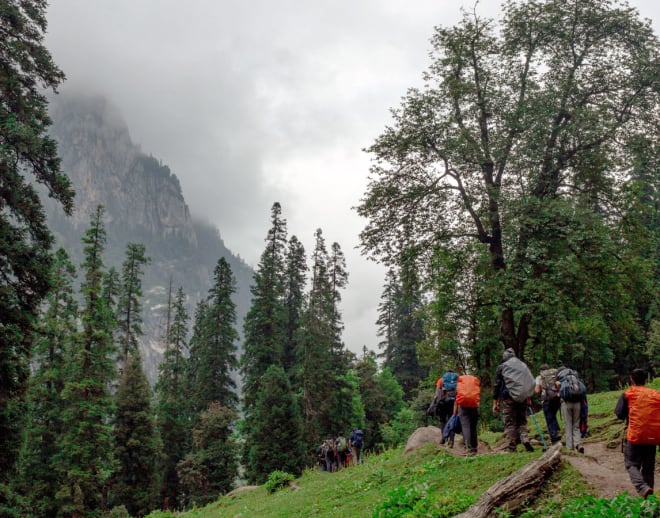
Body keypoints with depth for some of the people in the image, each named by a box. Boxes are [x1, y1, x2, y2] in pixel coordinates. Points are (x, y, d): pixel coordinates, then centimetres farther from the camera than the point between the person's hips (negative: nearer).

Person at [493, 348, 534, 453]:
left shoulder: (501, 367, 4)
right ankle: (525, 439, -10)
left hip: (507, 398, -3)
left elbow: (496, 385, 1)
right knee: (522, 421, 14)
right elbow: (531, 382, 13)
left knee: (509, 423, 1)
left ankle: (513, 448, -2)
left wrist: (495, 403, 5)